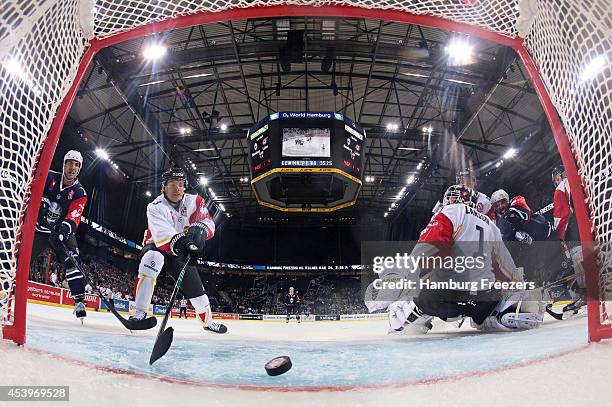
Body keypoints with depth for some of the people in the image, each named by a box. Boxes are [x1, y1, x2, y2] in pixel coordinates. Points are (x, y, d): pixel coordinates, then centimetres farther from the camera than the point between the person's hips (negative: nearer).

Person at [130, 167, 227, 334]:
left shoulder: (193, 201, -12)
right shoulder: (155, 207, -24)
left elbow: (207, 222, -22)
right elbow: (161, 233, -39)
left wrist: (199, 230, -46)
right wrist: (177, 241, -59)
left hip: (182, 251, 4)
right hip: (156, 246, -4)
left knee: (194, 285, 3)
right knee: (152, 259, -38)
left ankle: (208, 321, 27)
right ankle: (140, 312, -35)